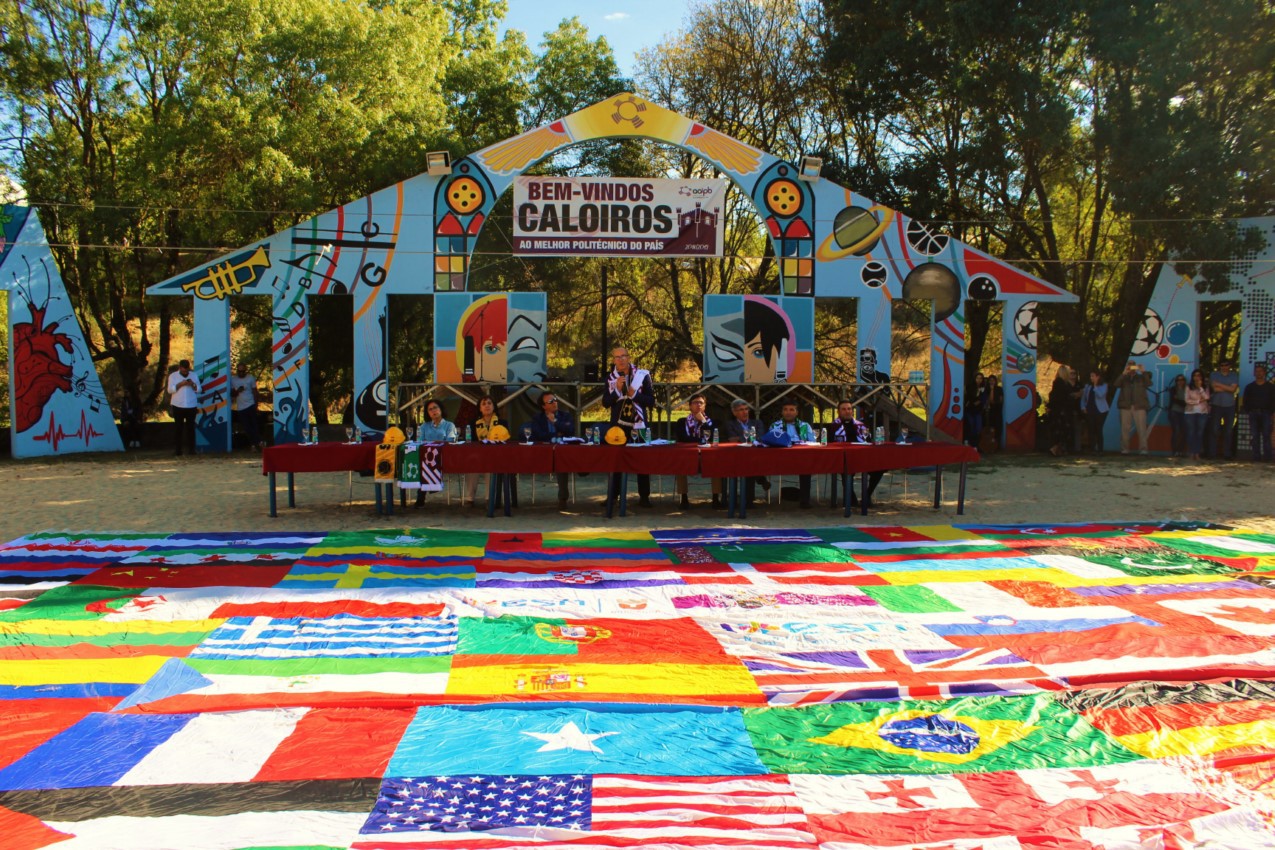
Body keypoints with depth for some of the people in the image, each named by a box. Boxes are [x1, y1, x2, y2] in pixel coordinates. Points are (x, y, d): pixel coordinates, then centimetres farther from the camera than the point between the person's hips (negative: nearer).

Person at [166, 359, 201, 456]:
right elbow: (170, 390, -3)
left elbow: (198, 390, 7)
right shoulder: (173, 376, 6)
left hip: (191, 406, 1)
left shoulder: (193, 375, 11)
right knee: (179, 428, -1)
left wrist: (193, 384, -13)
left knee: (191, 427, -2)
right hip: (178, 406, -1)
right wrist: (180, 384, -15)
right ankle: (178, 449, 3)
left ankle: (191, 448, 0)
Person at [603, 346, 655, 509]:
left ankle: (644, 496, 6)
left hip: (638, 424, -2)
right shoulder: (610, 378, 3)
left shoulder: (642, 375, -3)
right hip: (618, 424, 2)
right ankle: (614, 494, 13)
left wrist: (634, 394, -19)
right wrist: (617, 390, -16)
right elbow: (605, 402, -1)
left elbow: (651, 400, -5)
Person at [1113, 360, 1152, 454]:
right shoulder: (1123, 378, 14)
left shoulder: (1141, 377, 12)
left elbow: (1148, 384, -5)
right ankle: (1124, 449, 3)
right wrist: (1124, 373, -13)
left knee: (1142, 429, -6)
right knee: (1124, 429, -1)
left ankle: (1143, 449, -7)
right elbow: (1116, 385, -4)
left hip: (1139, 406, -1)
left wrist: (1144, 372, -14)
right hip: (1126, 407, 1)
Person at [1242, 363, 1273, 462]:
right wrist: (1248, 411, 0)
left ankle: (1266, 457, -10)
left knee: (1266, 435, -9)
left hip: (1266, 413, -2)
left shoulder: (1270, 387, 10)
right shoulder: (1249, 387, 15)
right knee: (1254, 436, -2)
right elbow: (1246, 401, 13)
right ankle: (1257, 457, -1)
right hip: (1253, 413, 2)